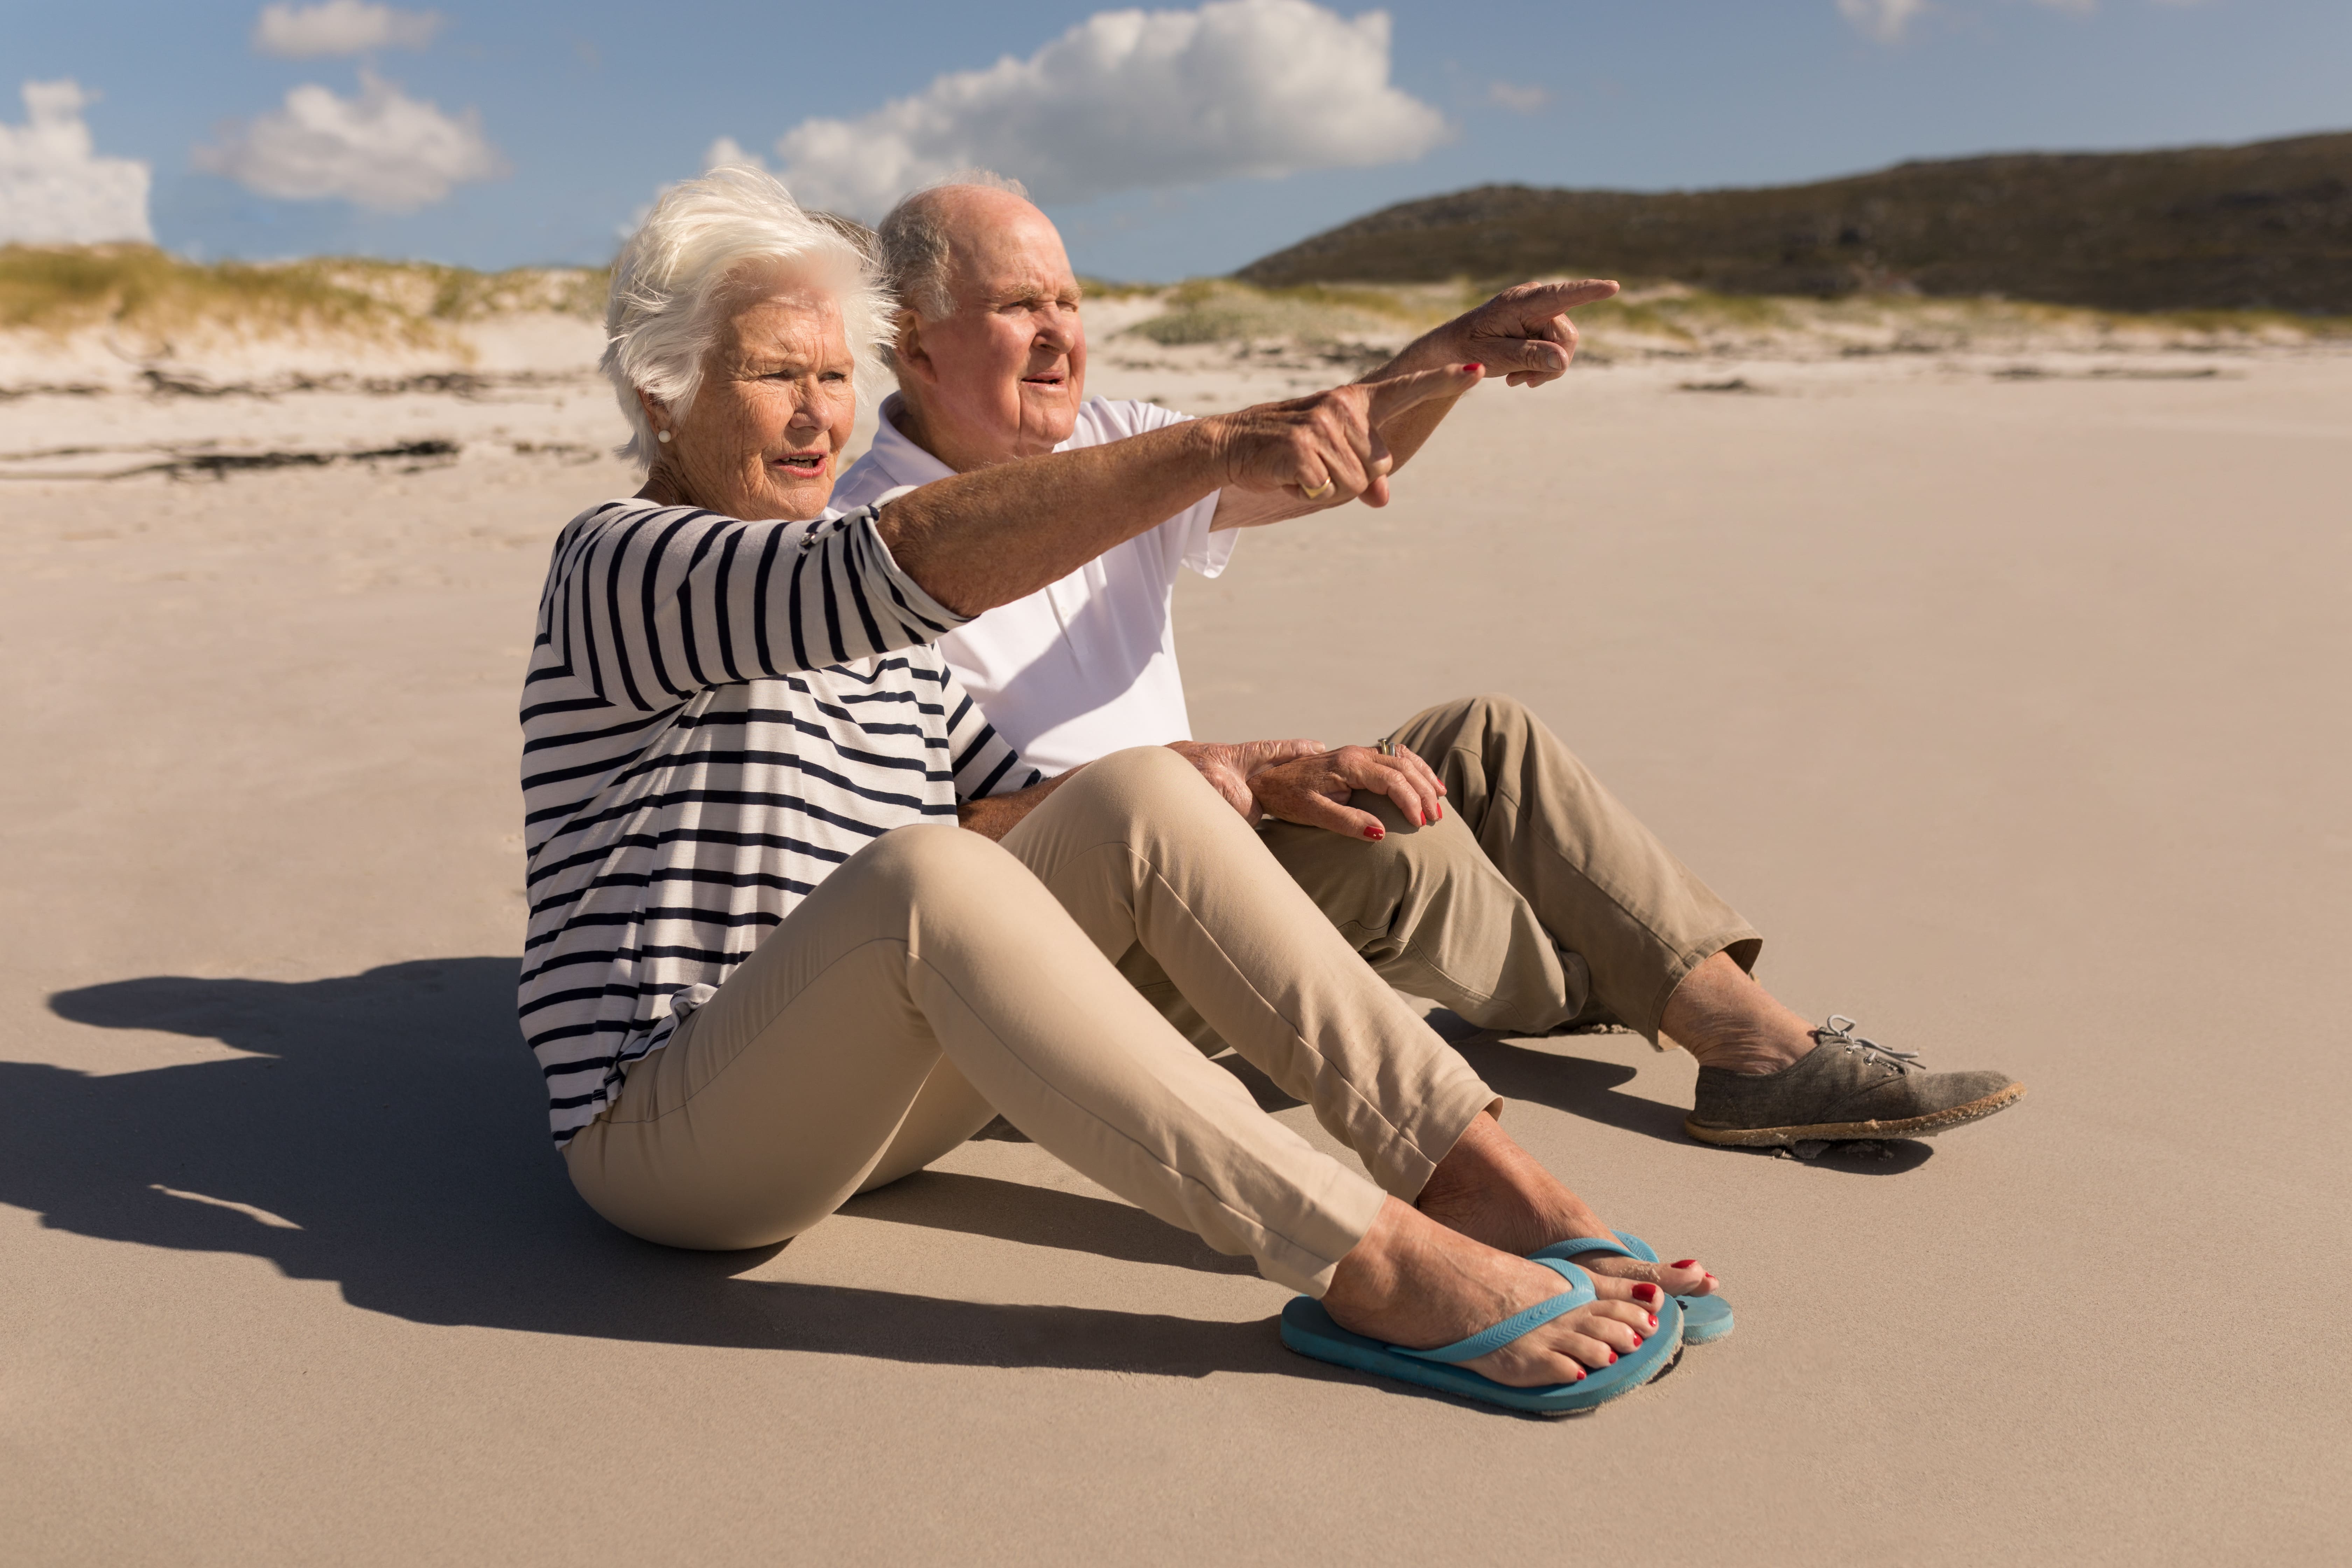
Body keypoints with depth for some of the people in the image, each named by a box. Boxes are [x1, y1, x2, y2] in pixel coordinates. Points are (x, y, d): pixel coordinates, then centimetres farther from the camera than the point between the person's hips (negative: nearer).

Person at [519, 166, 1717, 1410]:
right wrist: (1217, 448, -39)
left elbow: (1009, 803, 15)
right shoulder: (620, 565, -11)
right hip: (672, 1137, -7)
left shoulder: (869, 634, 14)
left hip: (867, 1097, 7)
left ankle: (1474, 1171, -18)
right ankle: (1371, 1262, -34)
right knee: (921, 874, -38)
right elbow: (904, 562, -31)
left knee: (1139, 796, -15)